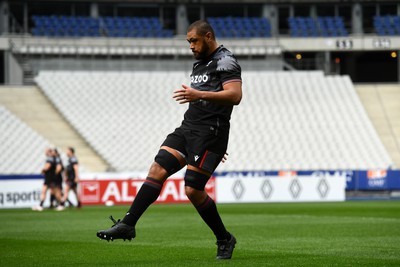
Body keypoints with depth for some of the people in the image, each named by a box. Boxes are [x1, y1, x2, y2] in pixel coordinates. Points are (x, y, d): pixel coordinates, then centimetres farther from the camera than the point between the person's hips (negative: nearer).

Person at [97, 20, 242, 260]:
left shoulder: (225, 61, -7)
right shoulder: (200, 63, 22)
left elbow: (235, 96, -21)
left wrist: (199, 95, -28)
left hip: (209, 132, -9)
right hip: (188, 127, 9)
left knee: (193, 191, -11)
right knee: (158, 170, -7)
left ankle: (225, 240, 7)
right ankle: (128, 224, -12)